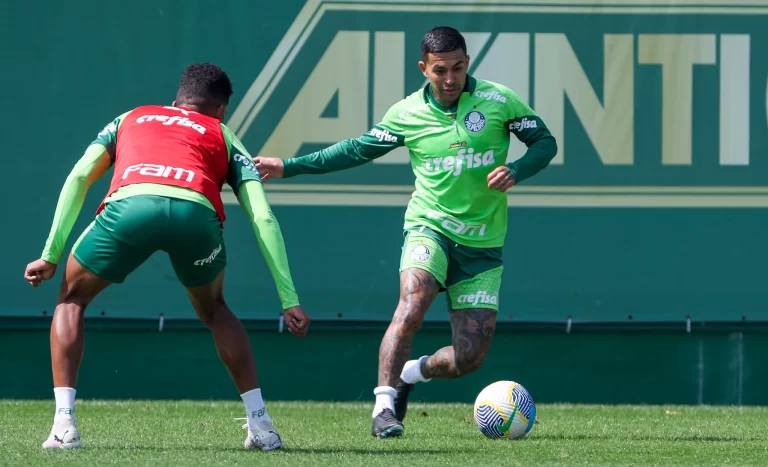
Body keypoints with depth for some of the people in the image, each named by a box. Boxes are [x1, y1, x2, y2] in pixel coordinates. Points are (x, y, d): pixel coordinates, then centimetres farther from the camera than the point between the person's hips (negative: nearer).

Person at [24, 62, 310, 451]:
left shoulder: (129, 119, 38)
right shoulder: (224, 137, 34)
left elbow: (79, 178, 24)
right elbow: (263, 219, 23)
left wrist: (51, 256, 26)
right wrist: (289, 301, 22)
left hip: (130, 206, -1)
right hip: (197, 211, 1)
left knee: (72, 299, 26)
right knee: (213, 310, 32)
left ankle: (64, 424, 10)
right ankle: (261, 426, 24)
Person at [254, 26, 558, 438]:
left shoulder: (498, 101, -5)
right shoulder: (407, 114, -3)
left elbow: (544, 142, 4)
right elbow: (358, 149, 9)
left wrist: (515, 171, -17)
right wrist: (288, 167, 6)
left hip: (482, 244, 1)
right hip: (429, 228, -1)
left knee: (469, 358, -3)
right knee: (411, 307, -31)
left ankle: (410, 374, 28)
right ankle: (384, 404, -23)